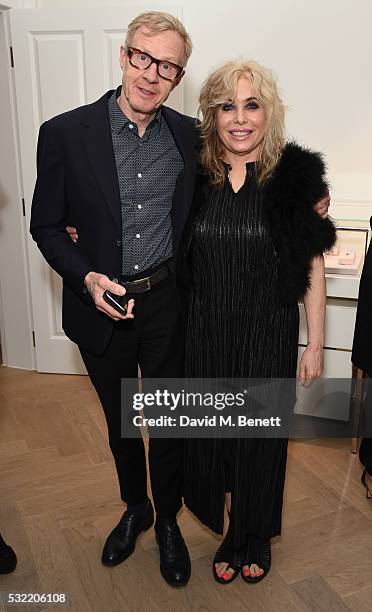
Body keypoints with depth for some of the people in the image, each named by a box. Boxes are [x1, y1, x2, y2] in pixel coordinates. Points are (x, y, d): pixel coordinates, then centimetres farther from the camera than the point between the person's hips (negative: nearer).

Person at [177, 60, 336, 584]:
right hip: (206, 334, 2)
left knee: (259, 437, 13)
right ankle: (233, 534, 41)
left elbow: (312, 266, -4)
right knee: (213, 434, 13)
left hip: (269, 335, -2)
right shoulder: (192, 176, -1)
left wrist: (315, 343, -4)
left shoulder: (295, 176, -8)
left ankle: (255, 538, 41)